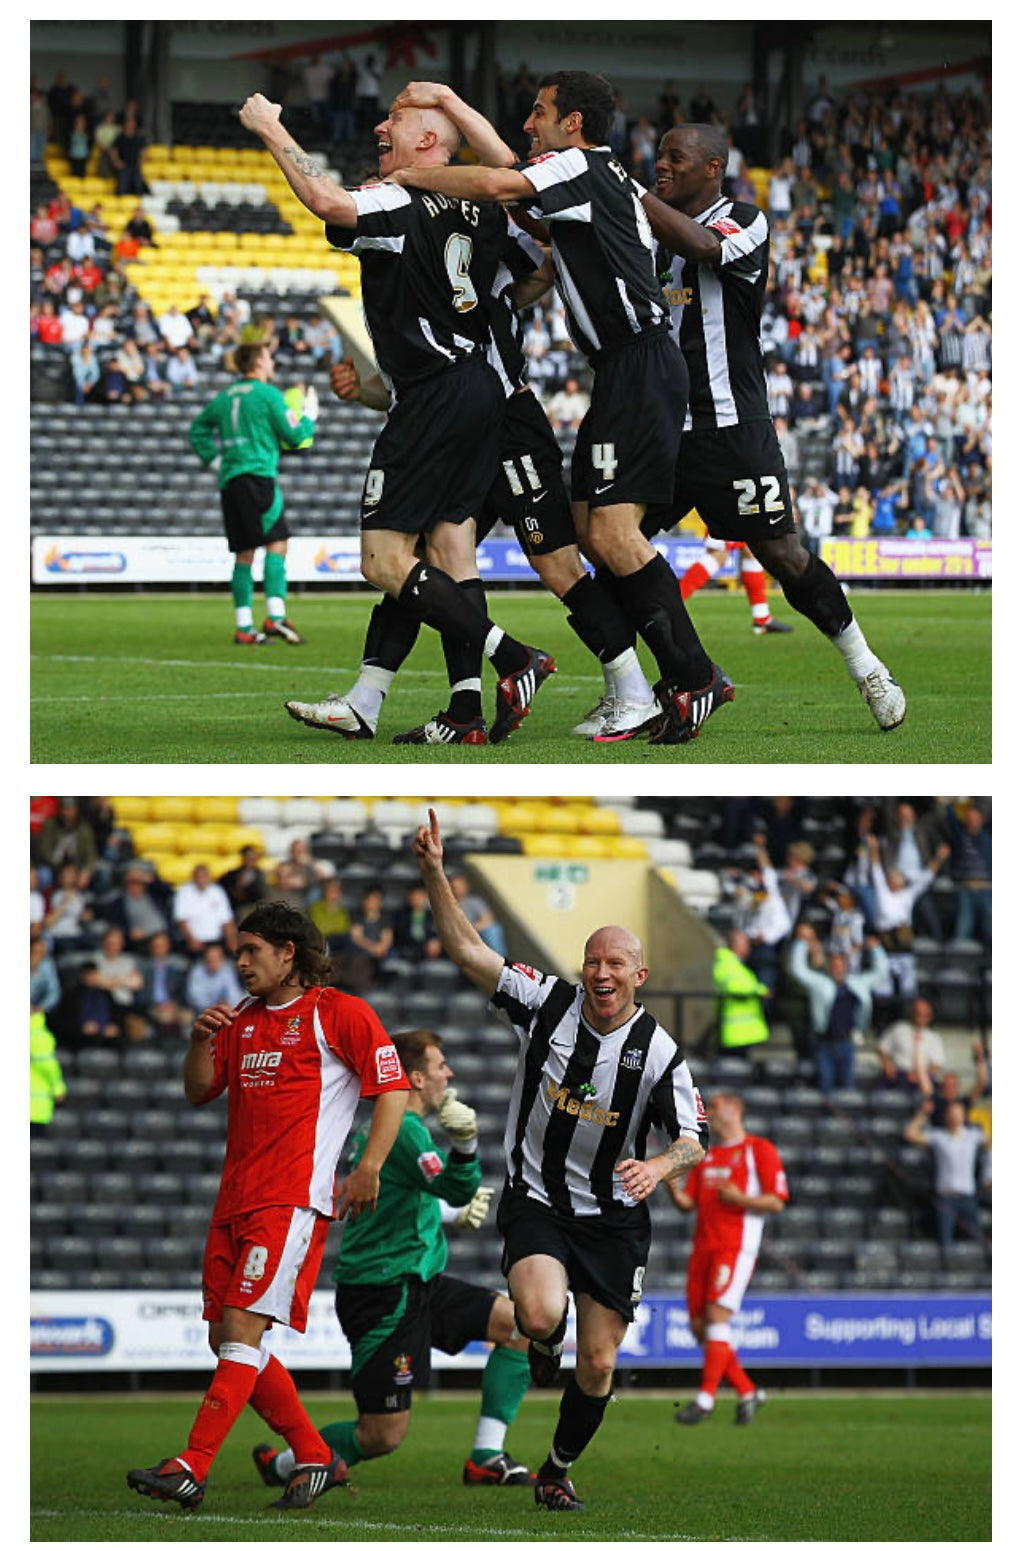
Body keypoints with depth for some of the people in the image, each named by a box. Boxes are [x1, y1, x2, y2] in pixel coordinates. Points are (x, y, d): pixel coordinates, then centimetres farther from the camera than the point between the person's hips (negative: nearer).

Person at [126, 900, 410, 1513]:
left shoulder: (339, 1013, -2)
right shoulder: (242, 1020, 19)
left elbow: (392, 1087, -4)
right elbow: (200, 1093, 21)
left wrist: (369, 1169, -13)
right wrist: (201, 1041, 1)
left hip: (294, 1198, -8)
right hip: (236, 1199, 8)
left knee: (243, 1328, -15)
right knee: (227, 1337, 5)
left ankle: (192, 1468, -21)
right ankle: (316, 1458, 15)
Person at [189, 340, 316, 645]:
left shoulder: (225, 397, 18)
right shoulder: (268, 394, -2)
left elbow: (197, 430, 25)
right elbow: (293, 436, -2)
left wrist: (213, 458, 20)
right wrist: (309, 416, 15)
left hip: (229, 482, 7)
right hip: (258, 477, -7)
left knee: (244, 554, 7)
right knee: (276, 543, -10)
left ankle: (244, 627, 4)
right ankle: (276, 617, -23)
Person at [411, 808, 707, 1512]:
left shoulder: (660, 1052, -8)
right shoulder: (546, 1003, -6)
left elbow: (692, 1141, -6)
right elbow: (469, 949, -8)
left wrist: (661, 1165, -29)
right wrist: (435, 872, -19)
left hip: (614, 1215, 1)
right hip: (535, 1200, -1)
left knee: (598, 1363, 2)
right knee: (541, 1314, -29)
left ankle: (559, 1469, 27)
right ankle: (543, 1345, 12)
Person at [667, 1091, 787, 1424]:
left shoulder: (759, 1150, 1)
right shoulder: (705, 1155, 20)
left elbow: (776, 1202, -4)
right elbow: (687, 1203, 16)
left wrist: (740, 1198, -17)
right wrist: (672, 1186, -2)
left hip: (737, 1246, -7)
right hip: (704, 1246, 7)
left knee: (718, 1316, -17)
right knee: (700, 1327, 2)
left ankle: (706, 1398, -16)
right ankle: (747, 1392, 12)